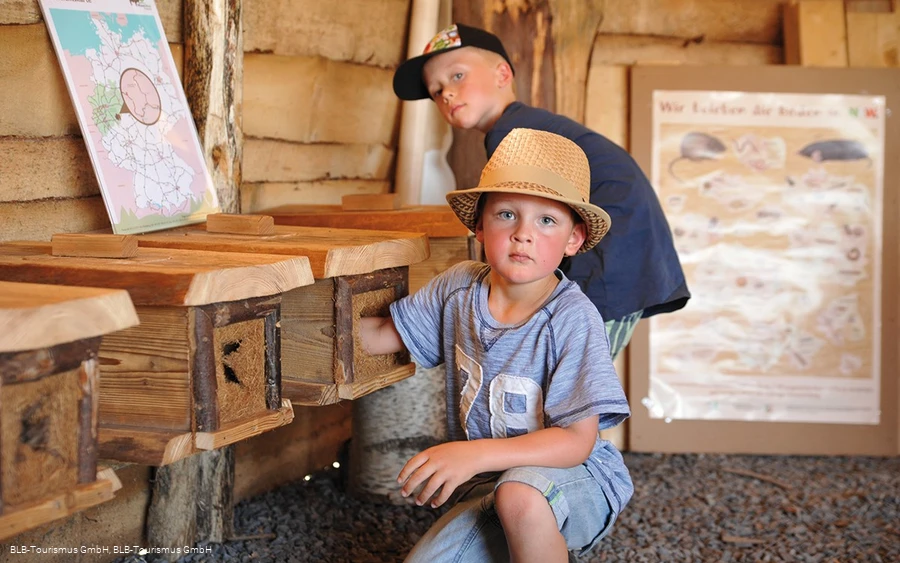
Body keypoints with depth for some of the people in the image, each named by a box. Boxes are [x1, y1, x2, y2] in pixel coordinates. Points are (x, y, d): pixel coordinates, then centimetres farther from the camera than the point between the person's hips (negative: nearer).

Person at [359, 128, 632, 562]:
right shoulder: (458, 287, -5)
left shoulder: (572, 319, -22)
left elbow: (576, 441, -26)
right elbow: (379, 336, 9)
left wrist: (477, 454, -36)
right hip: (488, 484, 6)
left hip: (575, 477, -6)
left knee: (519, 494, -38)